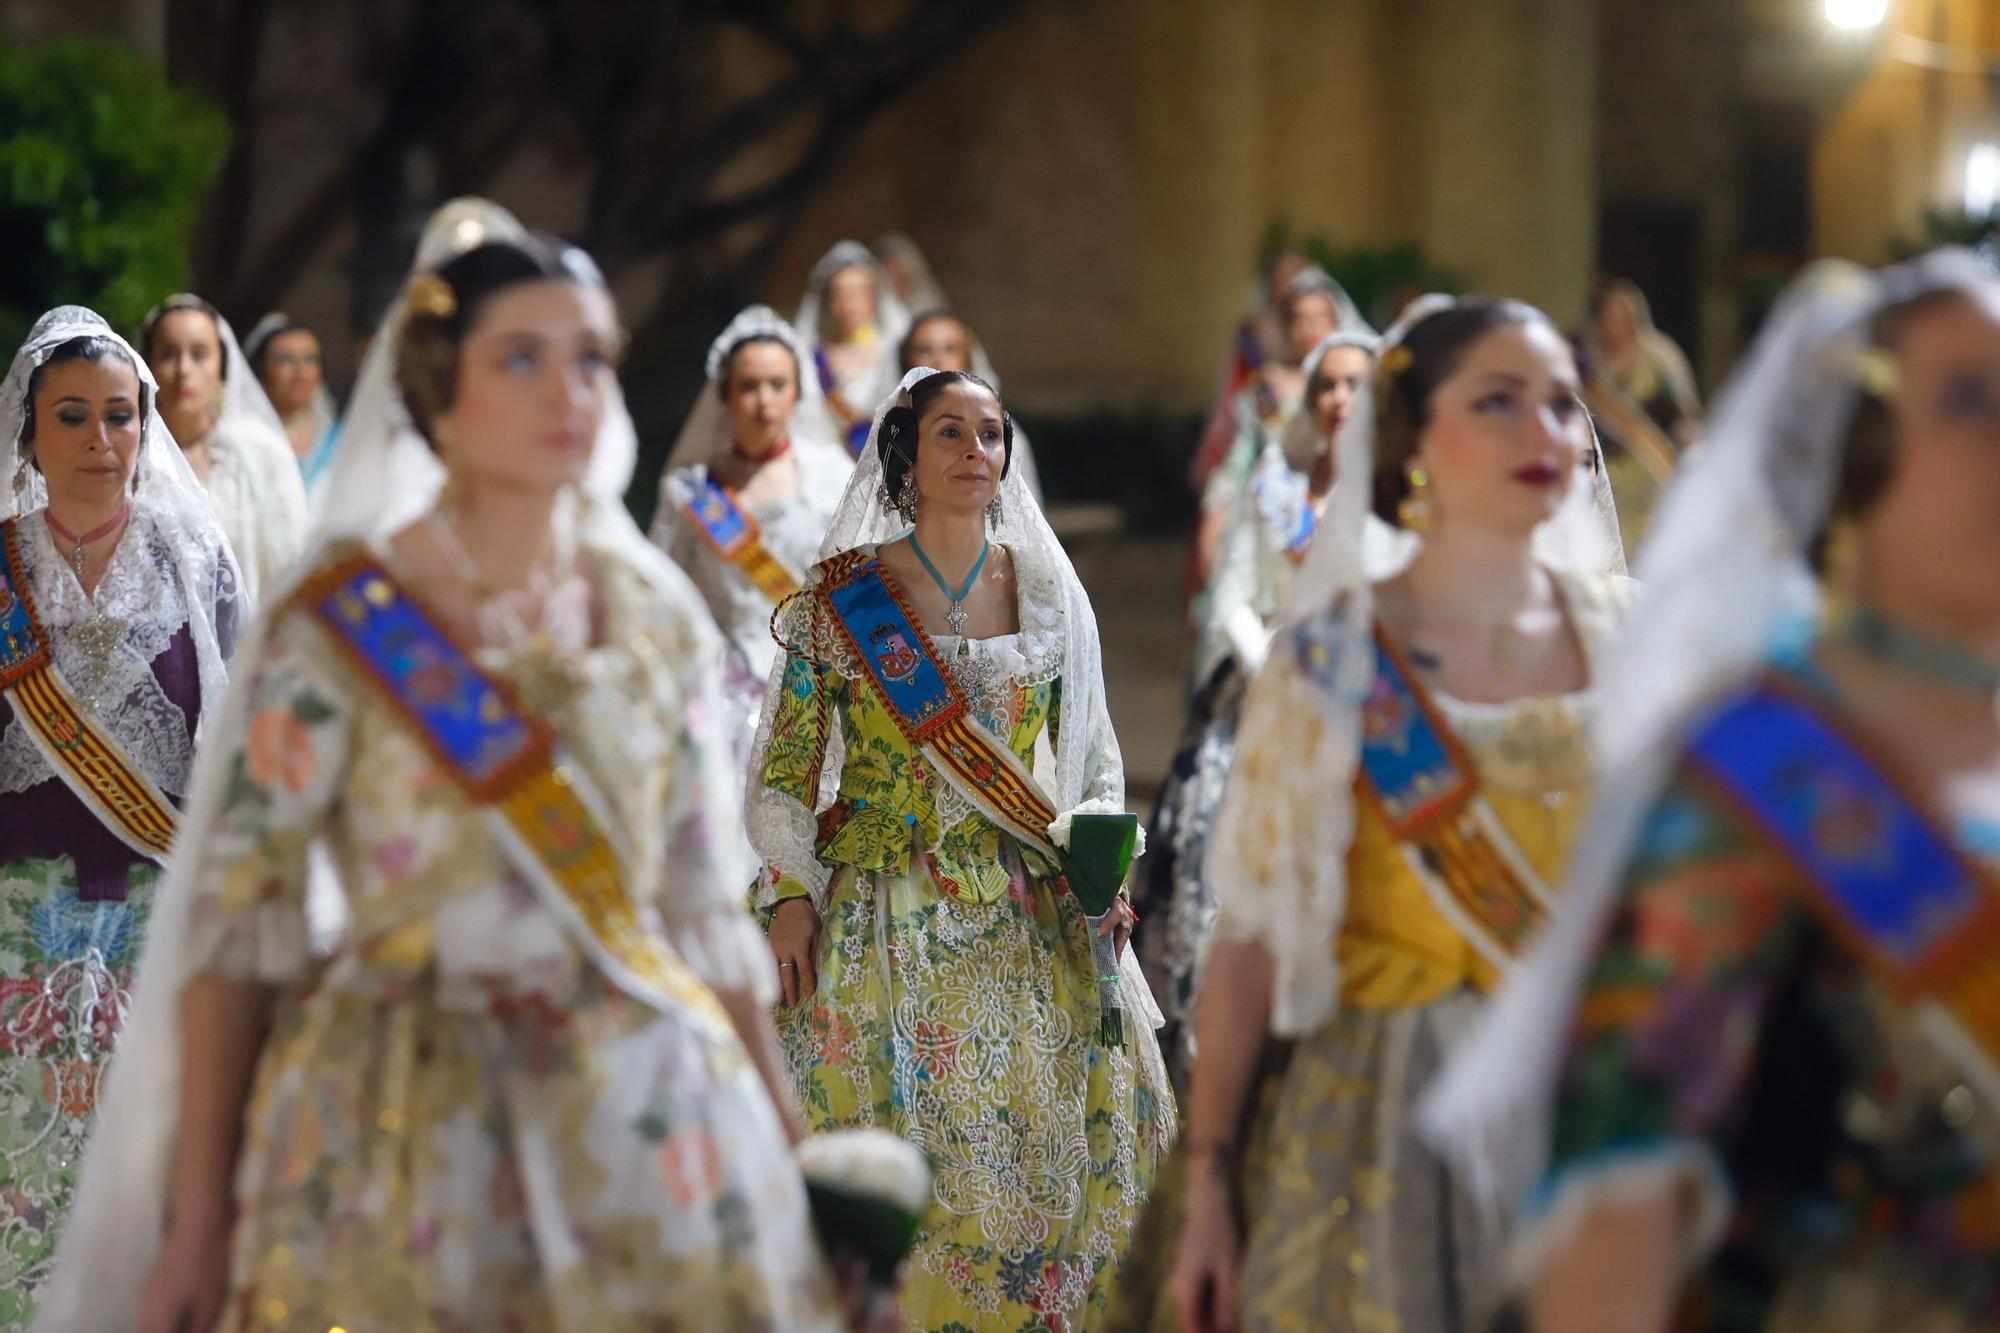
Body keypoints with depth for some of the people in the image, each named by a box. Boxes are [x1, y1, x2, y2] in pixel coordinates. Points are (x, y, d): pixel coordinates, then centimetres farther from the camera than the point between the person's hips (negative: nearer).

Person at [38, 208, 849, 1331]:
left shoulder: (659, 616, 5)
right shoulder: (337, 630, -7)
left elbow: (707, 908, 10)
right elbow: (235, 926, -8)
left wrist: (784, 1145, 8)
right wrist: (196, 1224, -11)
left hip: (642, 1126, 4)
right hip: (401, 1143, -3)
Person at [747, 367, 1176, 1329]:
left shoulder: (1046, 593, 7)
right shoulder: (844, 599, -1)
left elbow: (1092, 753, 13)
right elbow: (787, 761, 2)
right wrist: (790, 897, -6)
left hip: (1036, 918, 2)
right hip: (888, 915, -2)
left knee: (1048, 1138, 0)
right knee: (903, 1145, -4)